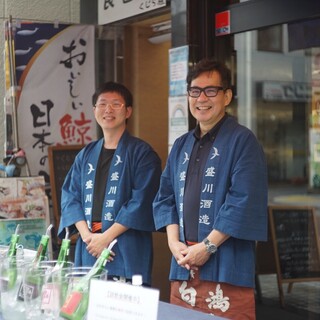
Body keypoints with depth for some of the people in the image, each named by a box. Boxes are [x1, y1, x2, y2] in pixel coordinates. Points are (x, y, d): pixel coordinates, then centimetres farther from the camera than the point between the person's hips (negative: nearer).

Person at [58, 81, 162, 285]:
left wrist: (107, 237, -13)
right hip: (88, 250, 5)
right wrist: (87, 235, -6)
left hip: (127, 253, -5)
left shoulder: (142, 153, 0)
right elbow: (70, 196, 10)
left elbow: (142, 201, -9)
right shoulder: (86, 155, 16)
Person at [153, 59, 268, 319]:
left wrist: (207, 247, -14)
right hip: (183, 266, 6)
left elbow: (244, 202, -14)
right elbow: (165, 197, 16)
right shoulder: (182, 146, 16)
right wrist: (174, 241, 0)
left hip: (226, 268, -6)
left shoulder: (242, 141, -5)